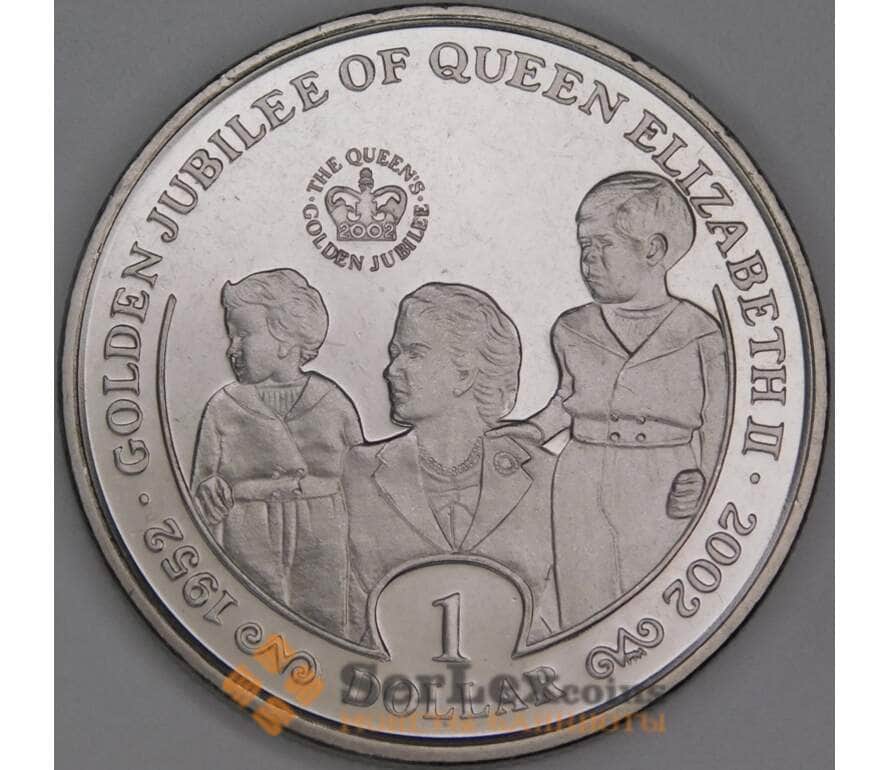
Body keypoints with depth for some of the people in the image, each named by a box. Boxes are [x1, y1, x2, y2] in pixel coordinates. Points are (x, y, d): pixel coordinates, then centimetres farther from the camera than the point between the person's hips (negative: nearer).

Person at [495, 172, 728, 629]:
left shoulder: (699, 335, 0)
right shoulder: (573, 331, 9)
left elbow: (714, 426, 2)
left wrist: (701, 479, -13)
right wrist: (535, 431, 10)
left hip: (663, 493, -3)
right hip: (582, 492, 3)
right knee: (584, 613, 6)